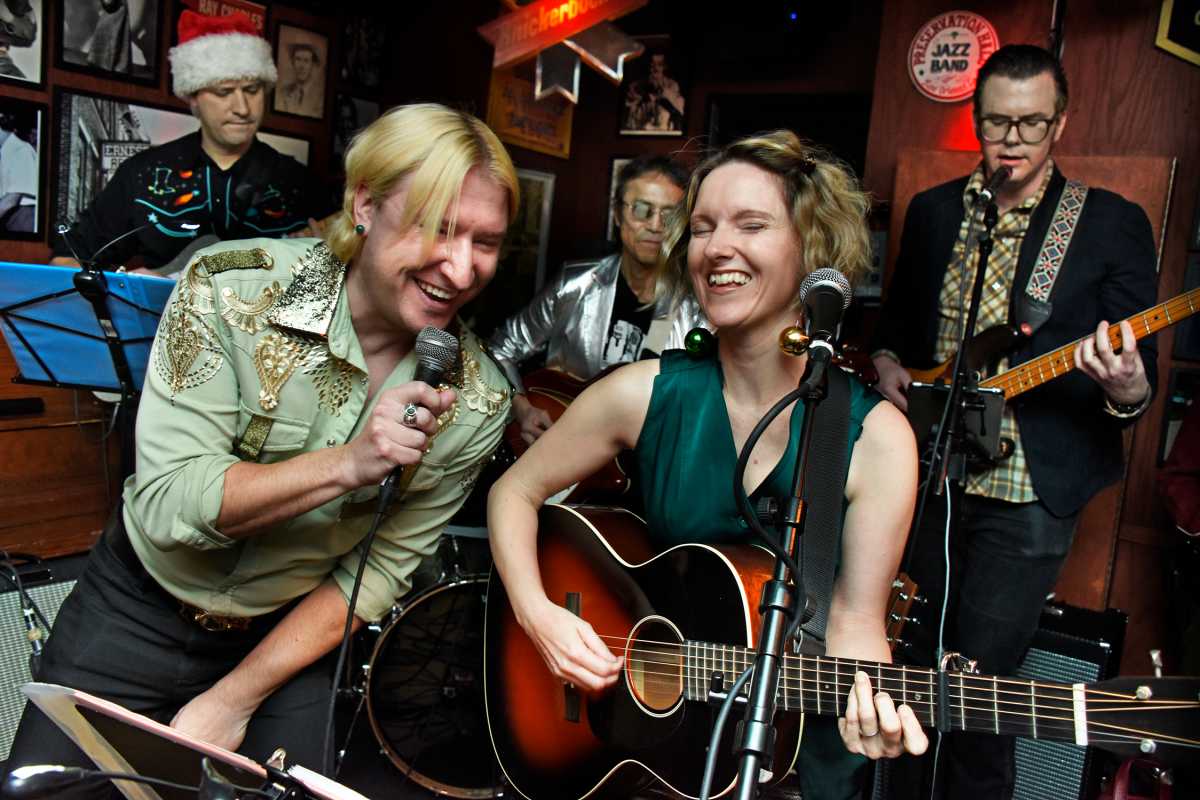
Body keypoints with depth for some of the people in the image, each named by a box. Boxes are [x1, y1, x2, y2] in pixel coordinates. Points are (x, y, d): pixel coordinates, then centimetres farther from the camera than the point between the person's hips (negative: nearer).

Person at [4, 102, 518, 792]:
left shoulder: (478, 399, -15)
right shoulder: (231, 292, -20)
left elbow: (379, 573, -9)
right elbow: (167, 501, -22)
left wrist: (236, 698, -11)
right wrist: (345, 464, -35)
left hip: (291, 636, 1)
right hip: (139, 612, -1)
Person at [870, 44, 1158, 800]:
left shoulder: (1114, 223, -4)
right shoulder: (933, 210, 8)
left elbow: (1142, 374, -5)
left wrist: (1126, 389, -27)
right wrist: (888, 364, -1)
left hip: (1029, 490, -4)